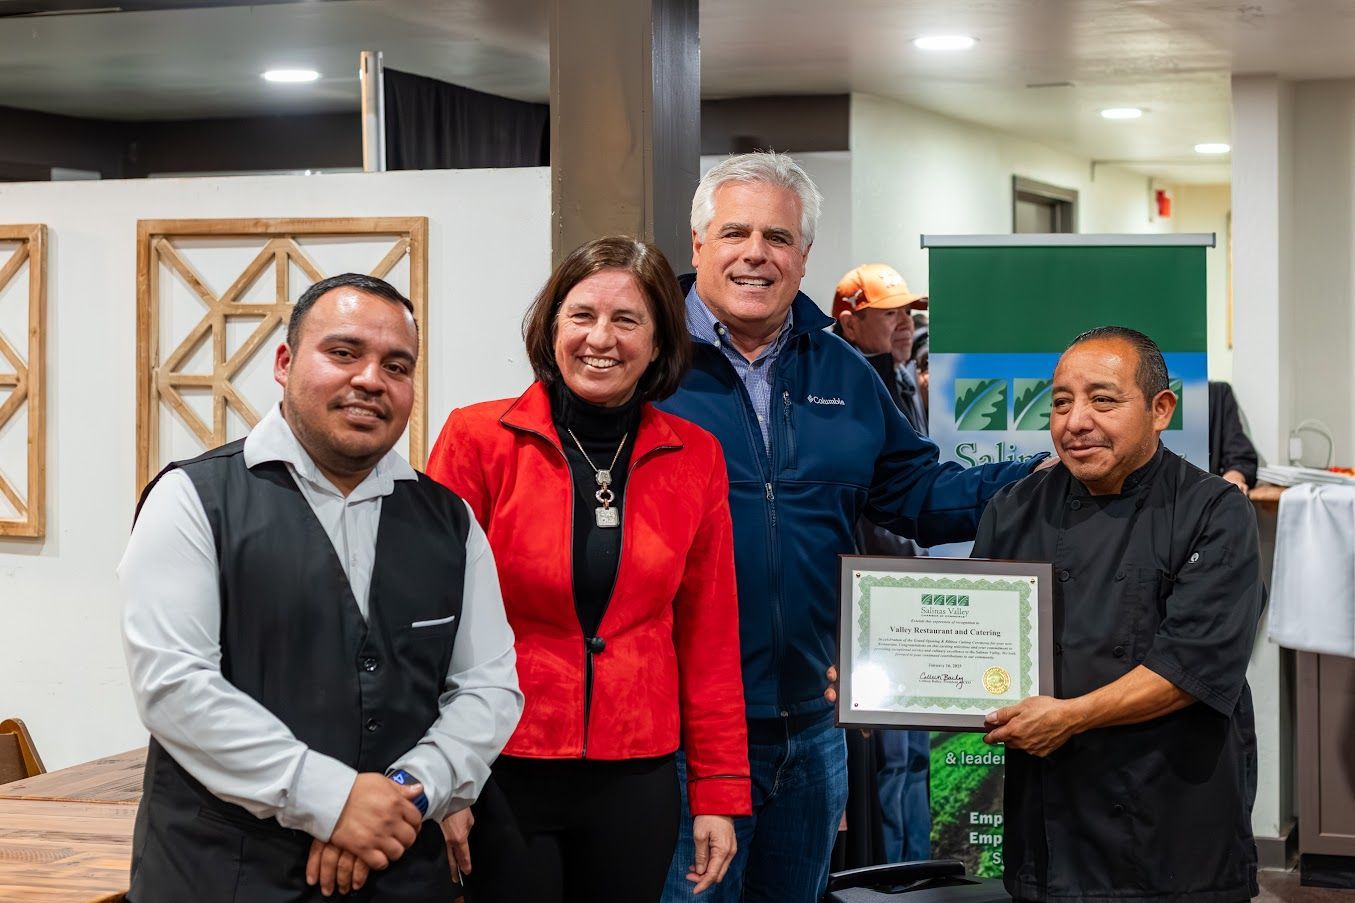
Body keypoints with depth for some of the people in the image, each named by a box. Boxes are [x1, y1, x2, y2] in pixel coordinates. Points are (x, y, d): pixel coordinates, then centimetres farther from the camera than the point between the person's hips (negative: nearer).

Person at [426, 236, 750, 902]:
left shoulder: (695, 459, 4)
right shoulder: (478, 439, -5)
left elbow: (708, 635, 8)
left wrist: (721, 792, 6)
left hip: (636, 776, 3)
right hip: (502, 777, -2)